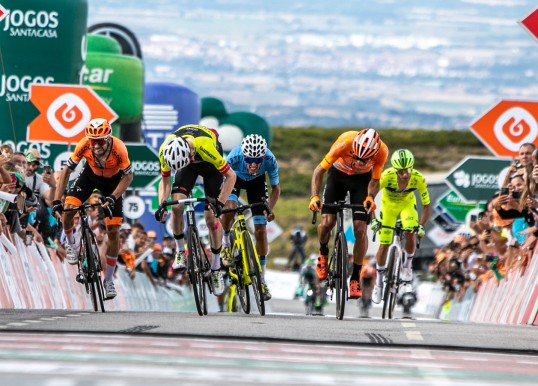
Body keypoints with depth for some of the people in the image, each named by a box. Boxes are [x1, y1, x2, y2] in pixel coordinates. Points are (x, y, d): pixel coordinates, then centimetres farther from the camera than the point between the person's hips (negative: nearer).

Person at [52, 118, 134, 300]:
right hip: (90, 174, 1)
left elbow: (128, 176, -23)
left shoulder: (118, 148, -36)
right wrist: (57, 199, -28)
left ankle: (108, 280, 8)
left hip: (113, 181, -1)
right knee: (67, 210, -23)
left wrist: (113, 197, -36)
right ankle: (71, 243, 11)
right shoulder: (84, 145, -32)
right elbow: (67, 170, -22)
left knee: (113, 232, -6)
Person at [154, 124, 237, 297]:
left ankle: (216, 270, 4)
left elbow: (230, 176, -30)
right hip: (190, 165, 3)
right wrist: (162, 204, -29)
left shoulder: (206, 147, -44)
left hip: (210, 166, -3)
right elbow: (165, 181, -13)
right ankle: (180, 252, 4)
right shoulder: (165, 151, -33)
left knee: (211, 217, -9)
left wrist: (220, 203, -38)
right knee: (176, 206, -19)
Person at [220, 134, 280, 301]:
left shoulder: (270, 160, -36)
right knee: (229, 207, -34)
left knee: (261, 230, -4)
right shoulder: (235, 157, -41)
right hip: (235, 177, -1)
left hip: (257, 181, 1)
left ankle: (262, 279, 7)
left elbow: (276, 187, -20)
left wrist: (269, 209, -36)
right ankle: (225, 242, -2)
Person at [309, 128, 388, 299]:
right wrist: (314, 196, -39)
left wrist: (370, 197, -34)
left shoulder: (382, 151, -31)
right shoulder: (345, 142, -36)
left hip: (362, 179, 0)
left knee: (360, 228, -11)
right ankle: (323, 253, 21)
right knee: (327, 223, -13)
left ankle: (355, 278, 0)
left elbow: (375, 179, -15)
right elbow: (320, 170, -27)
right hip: (338, 175, 0)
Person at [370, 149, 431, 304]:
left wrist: (421, 226, -30)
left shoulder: (418, 179, -32)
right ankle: (378, 282, 18)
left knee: (410, 234, -24)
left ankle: (408, 265, 6)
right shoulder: (387, 176, -36)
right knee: (384, 245, -3)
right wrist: (372, 219, -38)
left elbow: (426, 205, -21)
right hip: (389, 205, -1)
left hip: (407, 204, 1)